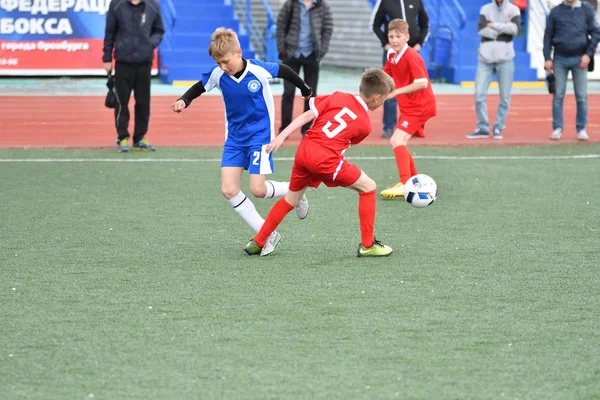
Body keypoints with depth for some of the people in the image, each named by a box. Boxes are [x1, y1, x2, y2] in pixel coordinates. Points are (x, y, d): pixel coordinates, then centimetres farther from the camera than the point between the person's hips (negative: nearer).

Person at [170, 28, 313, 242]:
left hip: (260, 136, -4)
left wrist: (305, 90, 15)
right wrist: (184, 100, -17)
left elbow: (283, 70, -1)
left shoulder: (259, 70, -20)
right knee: (228, 190, -7)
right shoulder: (218, 74, -12)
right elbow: (198, 88, 5)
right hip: (234, 138, 4)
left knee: (258, 190, -13)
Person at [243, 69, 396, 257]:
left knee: (291, 199, 25)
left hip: (303, 150, 6)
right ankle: (367, 245, 10)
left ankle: (258, 242, 31)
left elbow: (307, 116, 6)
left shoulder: (338, 97, 12)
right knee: (368, 187, 10)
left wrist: (282, 136, 5)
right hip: (326, 159, -5)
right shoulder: (365, 124, 4)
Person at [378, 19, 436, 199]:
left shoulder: (411, 57, -20)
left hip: (419, 106, -10)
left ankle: (406, 185, -30)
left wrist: (396, 91, -29)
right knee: (396, 142, 18)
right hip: (408, 107, 10)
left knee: (398, 139, -23)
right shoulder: (393, 57, 7)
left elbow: (422, 83, -28)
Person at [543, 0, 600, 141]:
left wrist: (588, 54, -8)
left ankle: (581, 129, 6)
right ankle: (557, 128, 4)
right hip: (560, 59, 0)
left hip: (579, 60, 0)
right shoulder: (556, 12, 6)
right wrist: (547, 58, -2)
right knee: (558, 95, -1)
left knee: (581, 96, -1)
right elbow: (548, 36, 6)